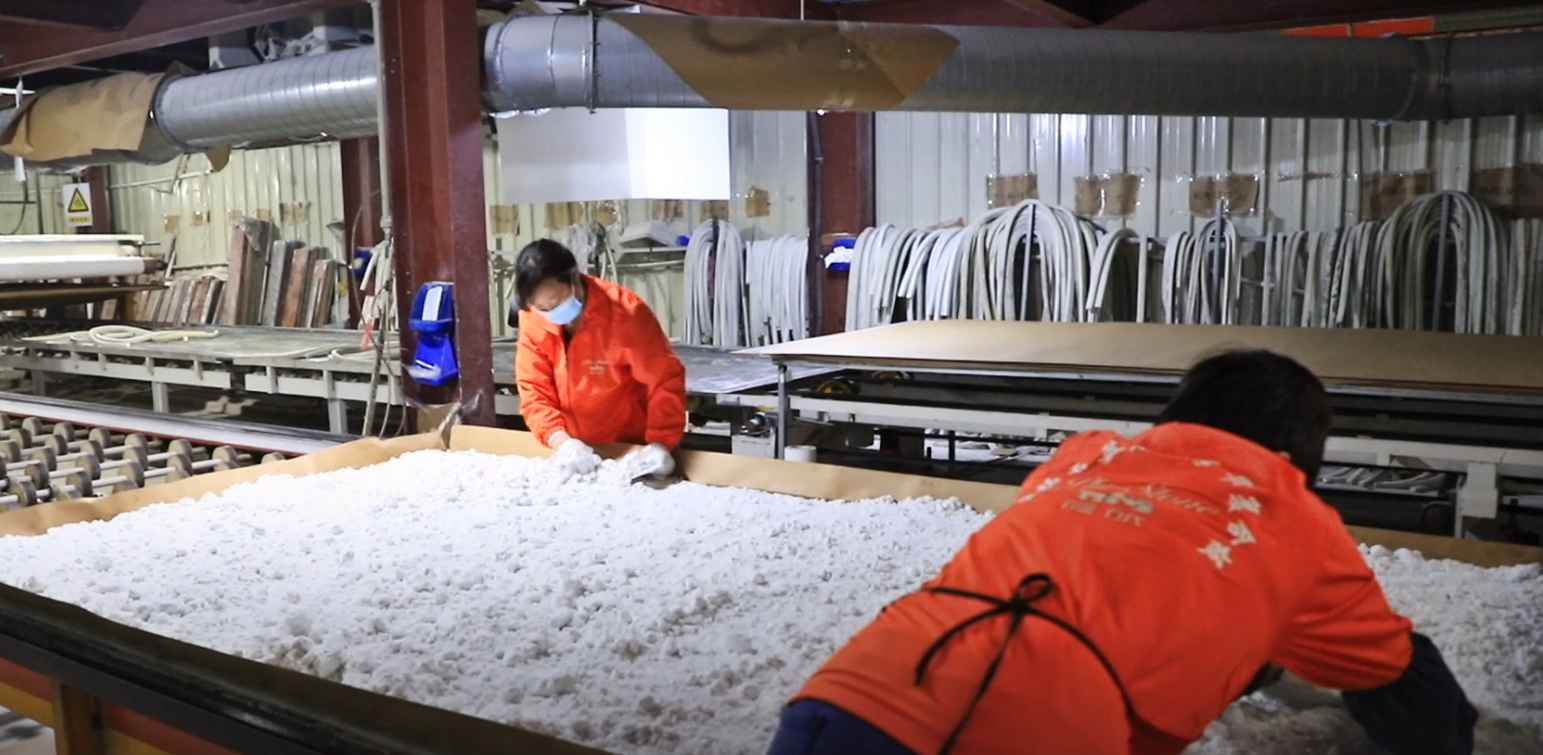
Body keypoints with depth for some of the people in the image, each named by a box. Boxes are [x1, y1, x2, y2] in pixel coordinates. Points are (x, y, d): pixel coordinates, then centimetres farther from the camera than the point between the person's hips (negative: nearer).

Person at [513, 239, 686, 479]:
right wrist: (561, 441, -22)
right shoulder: (532, 320, -8)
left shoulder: (625, 313, -19)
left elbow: (666, 380, -18)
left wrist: (660, 444, -28)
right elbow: (533, 391, -6)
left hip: (630, 452, -5)